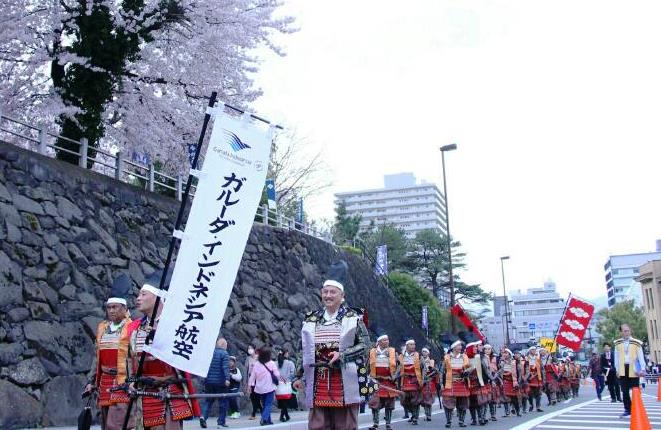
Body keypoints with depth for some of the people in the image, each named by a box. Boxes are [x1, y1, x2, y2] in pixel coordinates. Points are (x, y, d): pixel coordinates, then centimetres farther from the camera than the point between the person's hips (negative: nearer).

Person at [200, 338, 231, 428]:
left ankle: (203, 416, -9)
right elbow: (225, 367, -20)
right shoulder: (224, 354, -8)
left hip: (209, 381, 5)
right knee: (223, 402, 6)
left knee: (208, 400, 13)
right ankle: (221, 422, 7)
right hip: (220, 382, -5)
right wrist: (227, 378, -27)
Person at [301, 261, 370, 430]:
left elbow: (365, 344, -3)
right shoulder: (311, 319, 11)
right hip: (318, 382, 3)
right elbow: (305, 351, 17)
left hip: (345, 381, -3)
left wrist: (342, 354, -15)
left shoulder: (353, 317, 0)